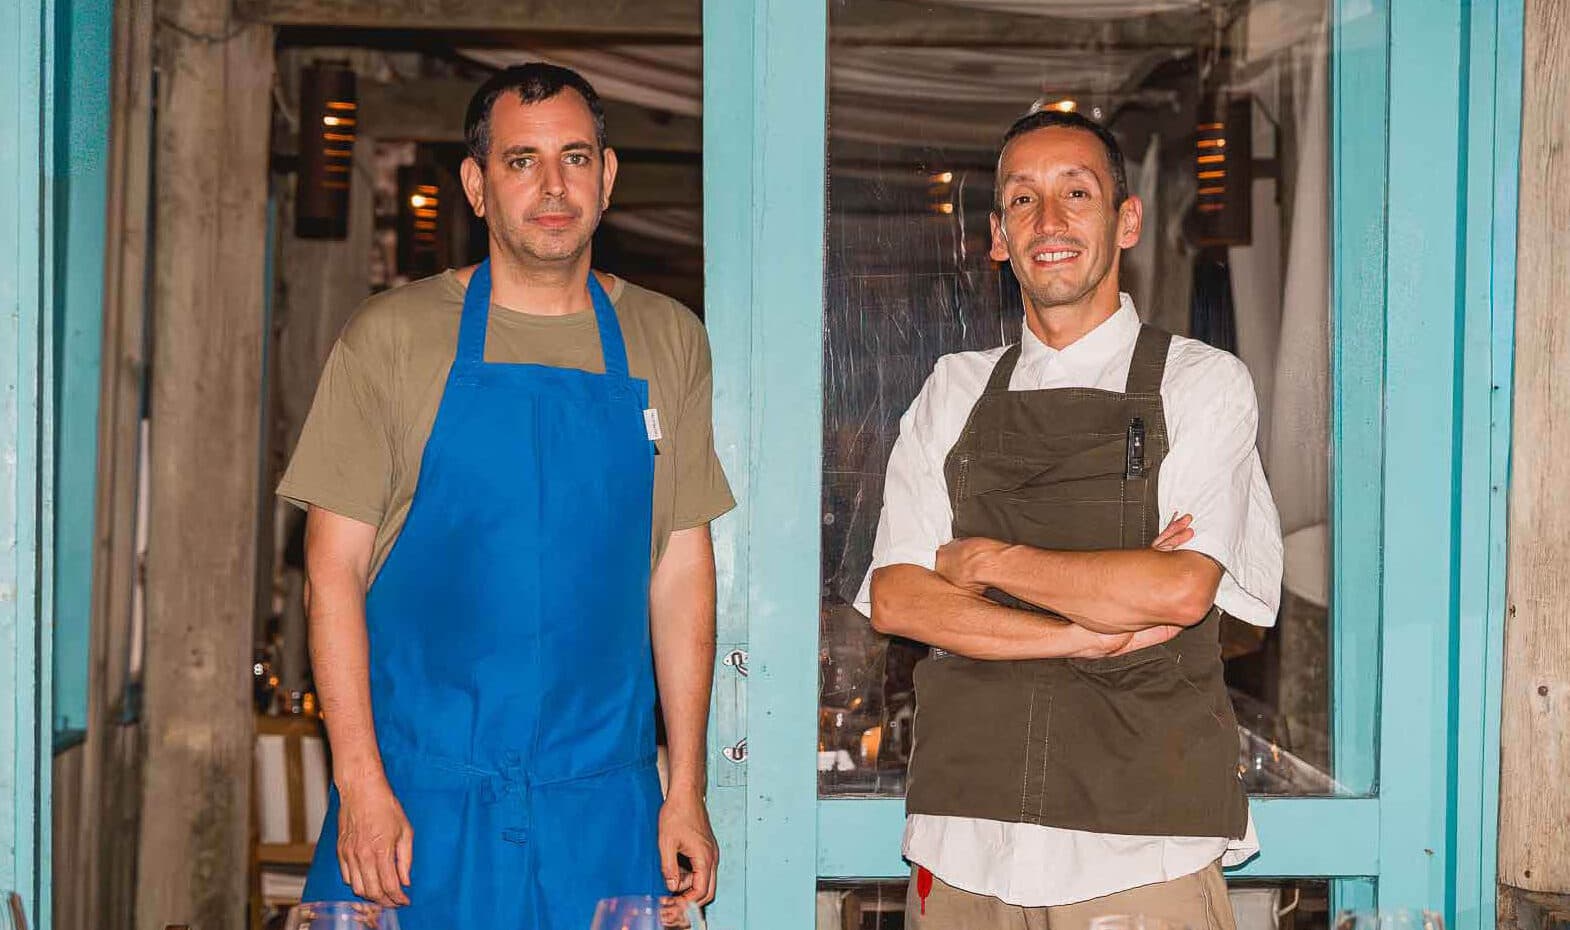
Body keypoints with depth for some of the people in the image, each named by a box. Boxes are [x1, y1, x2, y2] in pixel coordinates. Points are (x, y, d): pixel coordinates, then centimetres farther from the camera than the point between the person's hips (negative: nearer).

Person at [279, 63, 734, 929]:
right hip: (420, 792, -2)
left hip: (604, 801, 2)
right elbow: (333, 571, -4)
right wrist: (360, 780, -11)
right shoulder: (392, 336, -2)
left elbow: (682, 568, 6)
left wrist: (686, 790, 4)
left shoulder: (668, 342, 6)